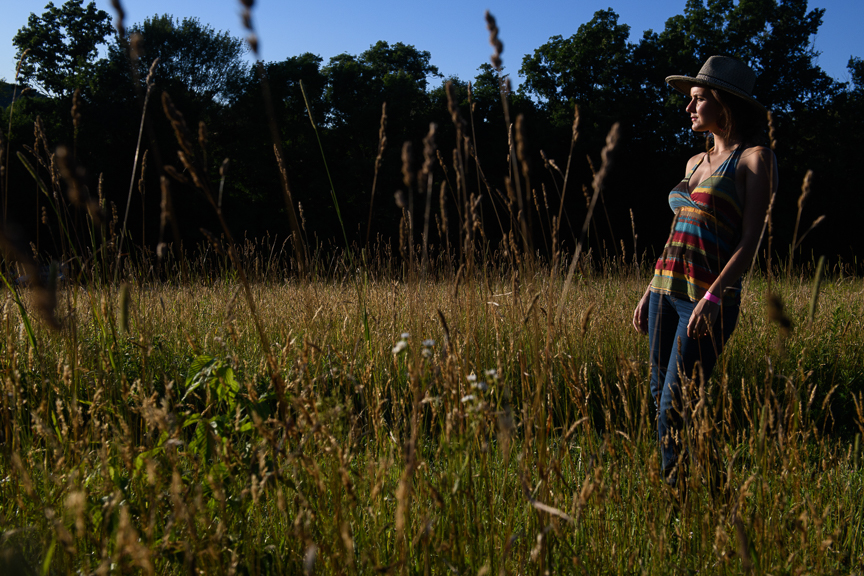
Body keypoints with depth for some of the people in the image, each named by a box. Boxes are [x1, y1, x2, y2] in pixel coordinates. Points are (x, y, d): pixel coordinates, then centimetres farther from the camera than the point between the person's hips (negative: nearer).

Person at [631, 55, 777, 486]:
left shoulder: (756, 159, -4)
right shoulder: (696, 162, 17)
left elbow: (750, 240, -13)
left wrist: (713, 296, -23)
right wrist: (650, 291, 16)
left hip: (710, 298, -7)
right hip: (666, 290, 8)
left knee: (675, 409, -9)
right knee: (660, 396, 9)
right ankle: (671, 486, 20)